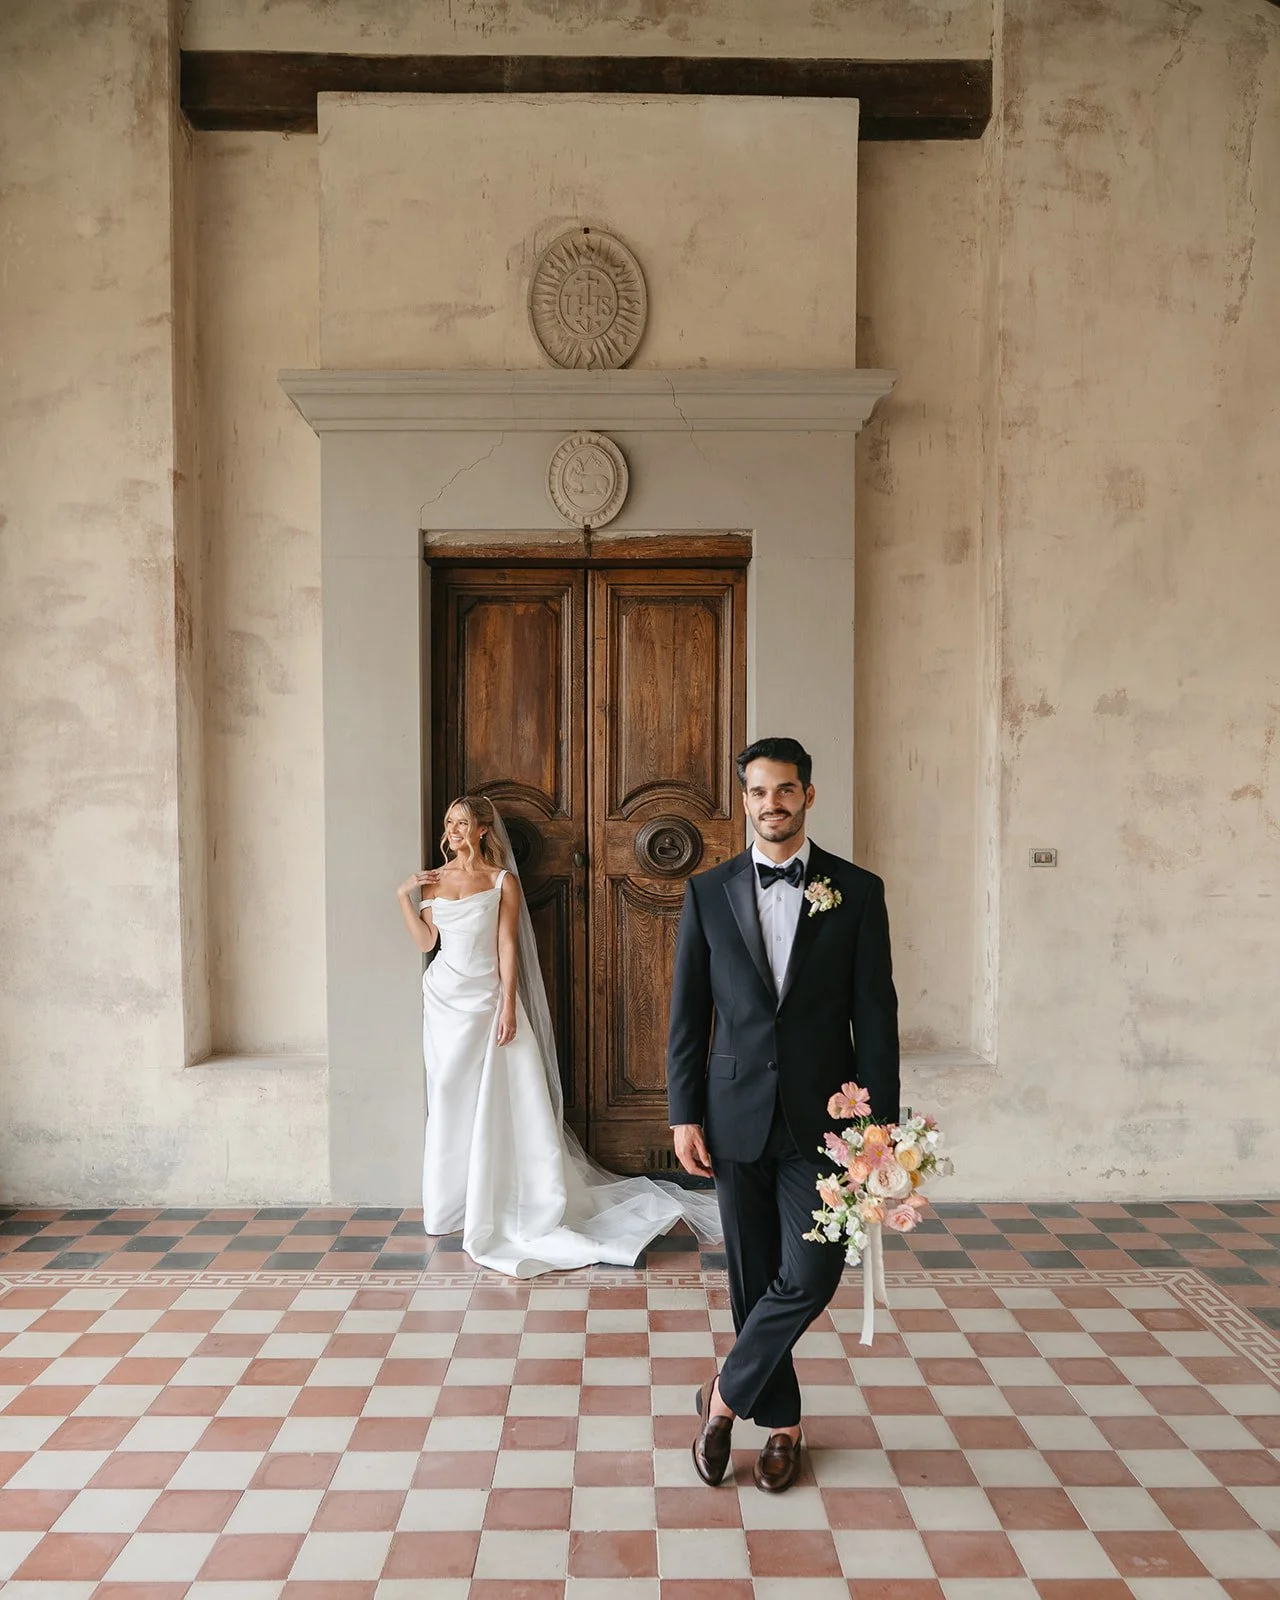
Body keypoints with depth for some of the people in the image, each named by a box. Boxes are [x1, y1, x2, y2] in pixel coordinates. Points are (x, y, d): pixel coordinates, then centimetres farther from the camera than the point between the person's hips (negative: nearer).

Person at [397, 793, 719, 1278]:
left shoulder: (502, 881, -4)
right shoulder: (433, 880, 7)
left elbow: (507, 947, -8)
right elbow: (426, 942, 1)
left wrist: (508, 1007, -13)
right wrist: (404, 896, -5)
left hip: (487, 999, -4)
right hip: (445, 1001, 4)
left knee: (508, 1099, -4)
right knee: (451, 1098, 11)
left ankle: (540, 1206, 8)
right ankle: (451, 1201, 26)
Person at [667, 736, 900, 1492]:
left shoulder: (857, 890, -2)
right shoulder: (708, 892, 1)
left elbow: (875, 1015, -2)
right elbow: (688, 1014, 3)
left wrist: (881, 1124, -5)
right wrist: (684, 1114, -1)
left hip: (822, 1118, -1)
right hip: (737, 1116, 1)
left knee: (810, 1275, -6)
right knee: (753, 1279, 11)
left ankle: (725, 1395, 19)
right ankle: (781, 1421, 33)